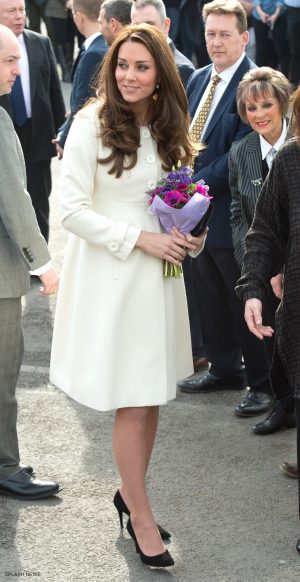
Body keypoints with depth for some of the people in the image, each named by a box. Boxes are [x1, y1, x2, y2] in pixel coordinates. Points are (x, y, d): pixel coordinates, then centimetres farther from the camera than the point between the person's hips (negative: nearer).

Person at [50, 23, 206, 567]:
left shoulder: (167, 129, 9)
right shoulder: (91, 125, -12)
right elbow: (72, 210, -14)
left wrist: (187, 237, 0)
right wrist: (140, 239, -17)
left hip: (158, 275, 6)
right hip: (110, 275, -6)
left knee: (151, 395, 11)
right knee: (132, 403, -1)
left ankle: (130, 491, 31)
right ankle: (141, 517, 12)